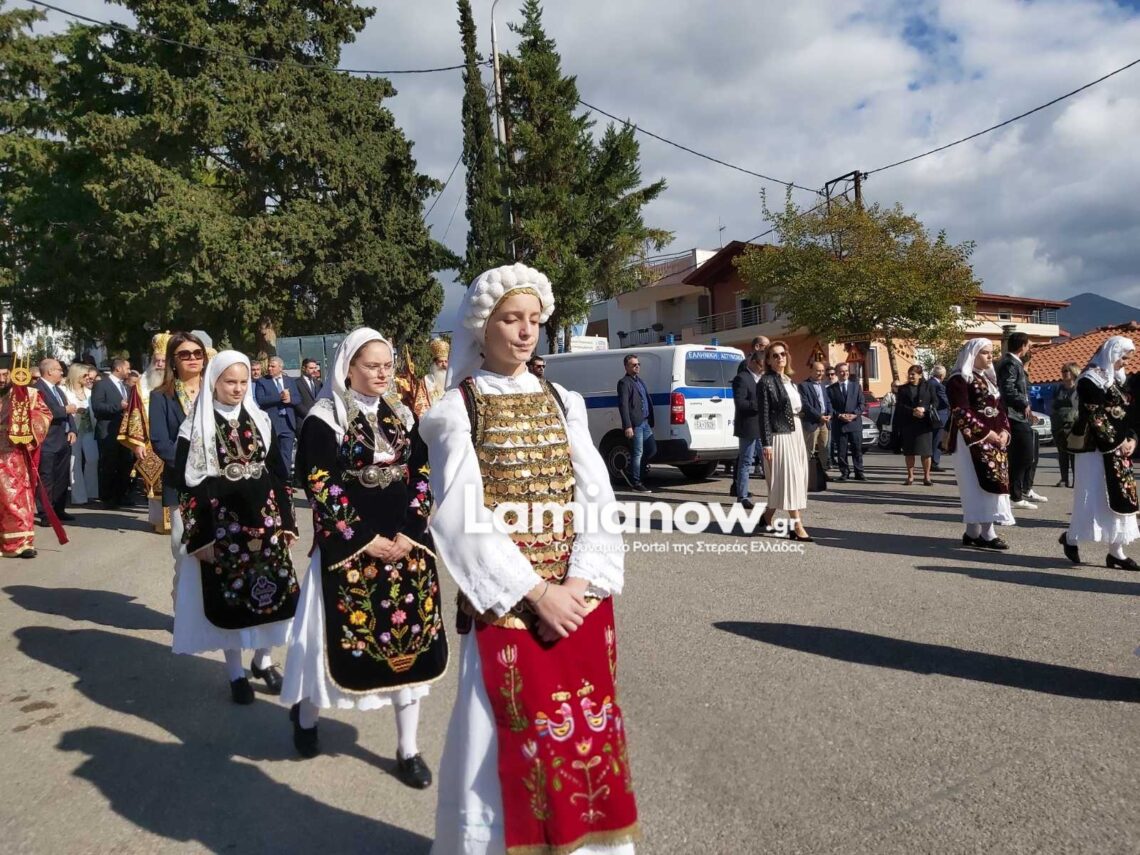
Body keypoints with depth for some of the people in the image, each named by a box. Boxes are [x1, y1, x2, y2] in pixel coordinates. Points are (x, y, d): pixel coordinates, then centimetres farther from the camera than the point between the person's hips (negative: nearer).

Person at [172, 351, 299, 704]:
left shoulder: (259, 420, 8)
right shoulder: (196, 426, -2)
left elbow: (277, 471, 9)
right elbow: (189, 483, -5)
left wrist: (285, 518, 4)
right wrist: (200, 536, -10)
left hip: (263, 515, 3)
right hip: (221, 520, -3)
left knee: (273, 588, 5)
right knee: (228, 594, 3)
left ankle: (262, 659, 26)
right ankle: (235, 672, 19)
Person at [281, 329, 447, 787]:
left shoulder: (402, 415, 8)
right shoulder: (324, 418, -5)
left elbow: (423, 476, 7)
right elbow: (319, 485, -10)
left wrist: (409, 533, -6)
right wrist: (363, 539, -13)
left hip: (406, 542, 4)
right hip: (348, 547, -4)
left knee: (410, 638, 5)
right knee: (343, 635, 5)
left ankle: (407, 749, 19)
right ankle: (306, 714, 36)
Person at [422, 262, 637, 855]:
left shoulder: (563, 402, 9)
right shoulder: (455, 409, -3)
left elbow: (598, 500, 3)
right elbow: (460, 519, -10)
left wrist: (579, 584, -11)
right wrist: (537, 593, -15)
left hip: (579, 597, 4)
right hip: (506, 601, -4)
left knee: (587, 730, 11)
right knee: (514, 739, 3)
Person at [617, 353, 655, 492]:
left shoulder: (639, 380, 20)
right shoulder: (624, 382, -8)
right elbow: (623, 405, -15)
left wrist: (651, 421, 17)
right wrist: (628, 426, -21)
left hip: (645, 423, 9)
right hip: (635, 424, -9)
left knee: (652, 449, 11)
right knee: (638, 453, -3)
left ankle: (630, 472, 24)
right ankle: (637, 483, 8)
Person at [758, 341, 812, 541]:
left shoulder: (790, 382, 16)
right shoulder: (766, 382, -8)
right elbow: (764, 415, -13)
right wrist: (766, 444, -18)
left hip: (796, 435, 8)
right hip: (780, 436, -8)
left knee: (782, 482, 10)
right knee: (789, 479, -7)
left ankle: (767, 517, 23)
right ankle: (797, 526, -4)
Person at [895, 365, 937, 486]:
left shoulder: (928, 387, 9)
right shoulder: (903, 389, 10)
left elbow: (935, 403, 3)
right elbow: (899, 406, 1)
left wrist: (924, 409, -15)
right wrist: (912, 411, -14)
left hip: (924, 423, -1)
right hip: (908, 424, 1)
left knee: (925, 451, -1)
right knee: (909, 451, 2)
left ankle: (926, 476, 7)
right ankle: (910, 476, 9)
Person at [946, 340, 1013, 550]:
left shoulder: (989, 379, 19)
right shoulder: (959, 380, -8)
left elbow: (1000, 409, 18)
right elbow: (962, 414, -16)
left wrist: (1004, 431, 1)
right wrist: (986, 433, -18)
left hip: (995, 440, 9)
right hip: (972, 440, -9)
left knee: (995, 482, 6)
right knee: (981, 483, -12)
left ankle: (973, 532, 10)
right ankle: (986, 533, -10)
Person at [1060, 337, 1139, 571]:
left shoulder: (1115, 380, 15)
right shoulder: (1090, 380, -11)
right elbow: (1094, 417, -16)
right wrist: (1117, 442, -13)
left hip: (1117, 449, 9)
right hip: (1096, 449, -8)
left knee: (1119, 497, 7)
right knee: (1095, 498, -3)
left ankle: (1116, 551, 11)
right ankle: (1070, 537, 15)